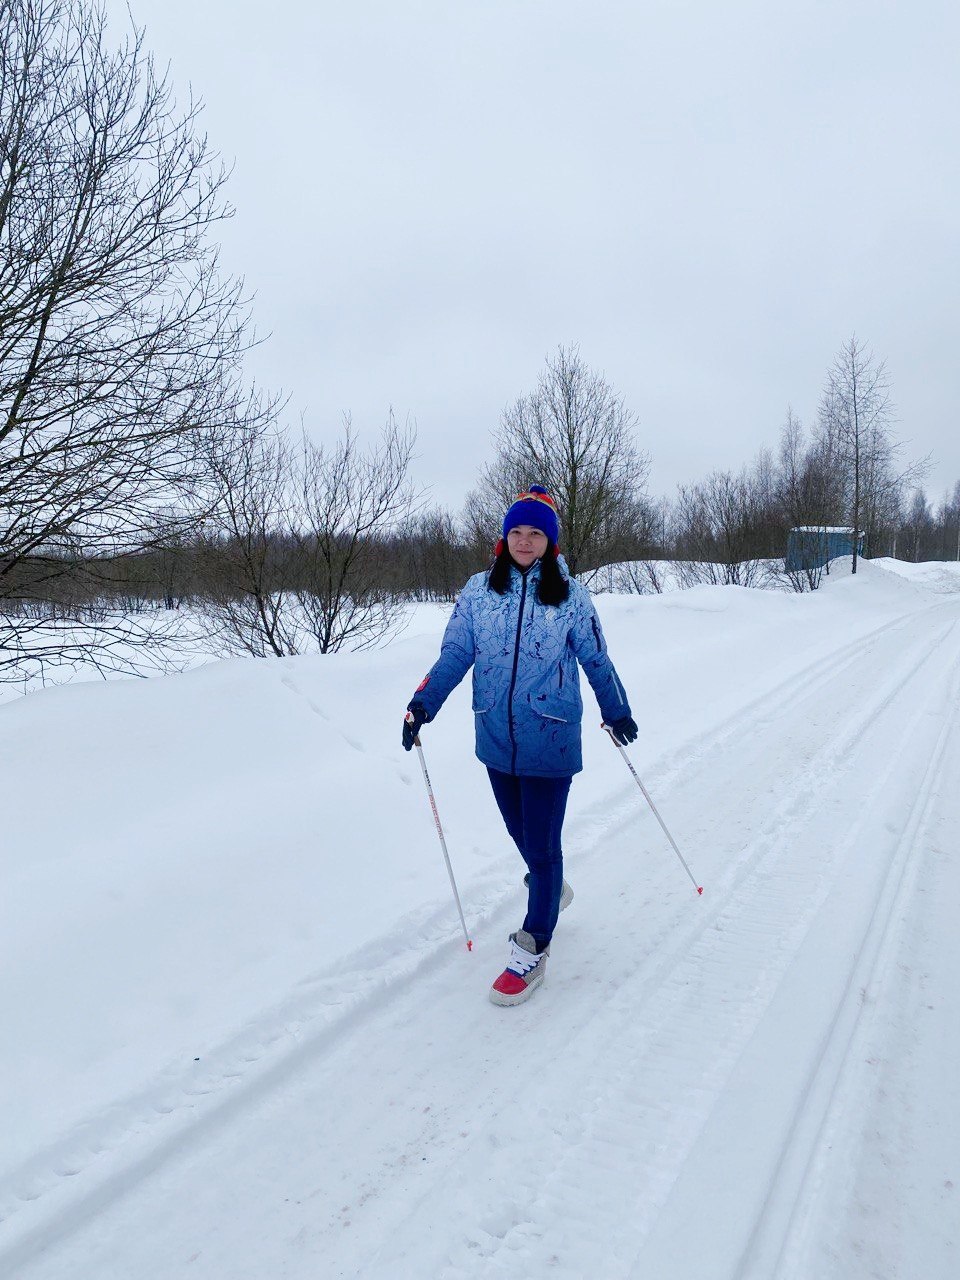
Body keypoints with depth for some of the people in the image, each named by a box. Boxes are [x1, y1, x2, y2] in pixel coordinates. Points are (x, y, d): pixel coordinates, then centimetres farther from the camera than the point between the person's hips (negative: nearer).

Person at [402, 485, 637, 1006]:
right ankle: (551, 888, 50)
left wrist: (617, 712, 13)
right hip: (496, 737, 3)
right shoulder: (478, 590, 1)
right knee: (520, 830, 20)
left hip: (550, 739, -3)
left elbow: (595, 659, 5)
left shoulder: (570, 595, -4)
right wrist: (423, 704, -11)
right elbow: (455, 654, 1)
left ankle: (531, 952, 15)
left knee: (542, 842, 1)